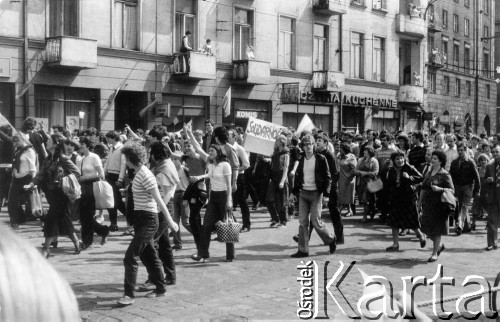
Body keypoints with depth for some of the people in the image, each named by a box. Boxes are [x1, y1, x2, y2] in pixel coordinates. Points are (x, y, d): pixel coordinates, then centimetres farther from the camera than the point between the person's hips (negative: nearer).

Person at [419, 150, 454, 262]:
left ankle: (435, 253, 11)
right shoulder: (429, 173, 13)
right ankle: (440, 245, 33)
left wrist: (440, 189, -27)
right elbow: (423, 188, 19)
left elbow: (452, 190, -13)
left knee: (436, 229, -1)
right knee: (427, 228, 10)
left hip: (438, 205, -7)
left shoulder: (445, 175, -8)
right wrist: (420, 201, 16)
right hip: (427, 205, 7)